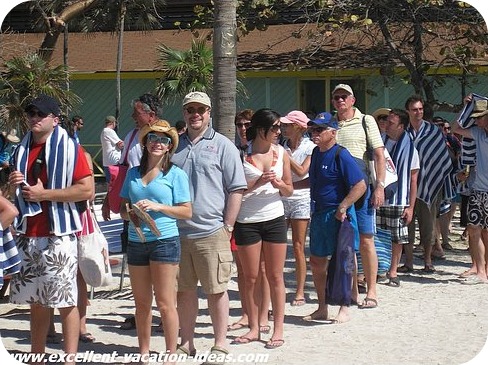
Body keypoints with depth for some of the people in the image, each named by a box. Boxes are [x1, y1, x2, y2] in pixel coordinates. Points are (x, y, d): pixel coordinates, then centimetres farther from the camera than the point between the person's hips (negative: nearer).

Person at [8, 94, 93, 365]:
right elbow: (14, 194, 26)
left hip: (59, 236, -6)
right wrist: (13, 185, 1)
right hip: (27, 236, 6)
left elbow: (86, 190, -13)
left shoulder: (69, 149, -4)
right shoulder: (22, 150, 15)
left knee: (65, 301, -3)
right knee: (36, 301, 13)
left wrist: (44, 194, -14)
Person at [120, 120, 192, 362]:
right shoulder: (133, 173, 11)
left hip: (164, 241, -4)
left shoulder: (176, 174, -1)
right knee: (142, 303, 11)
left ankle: (171, 354, 5)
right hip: (136, 242, 4)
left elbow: (187, 212, -3)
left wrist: (157, 207, -15)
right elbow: (123, 207, 16)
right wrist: (129, 214, -7)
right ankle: (143, 352, 21)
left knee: (164, 303, -3)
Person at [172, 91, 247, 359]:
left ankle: (219, 346, 12)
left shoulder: (222, 146, 1)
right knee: (184, 290, 11)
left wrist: (228, 226, -6)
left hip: (211, 233, -4)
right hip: (177, 232, 4)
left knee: (216, 290, 2)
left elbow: (236, 189, -1)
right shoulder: (174, 145, 12)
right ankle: (186, 344, 22)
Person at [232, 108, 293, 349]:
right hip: (247, 221, -2)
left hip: (274, 218, 2)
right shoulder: (242, 154, -6)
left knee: (275, 276, 4)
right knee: (250, 277, 6)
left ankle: (278, 329, 8)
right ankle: (254, 328, 16)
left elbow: (289, 190, 10)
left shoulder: (281, 153, 4)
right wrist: (256, 183, -20)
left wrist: (279, 184, -11)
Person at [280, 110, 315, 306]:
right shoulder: (281, 148, 8)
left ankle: (300, 292, 4)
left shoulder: (310, 147, -2)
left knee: (298, 247, -3)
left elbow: (301, 171, -12)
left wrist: (286, 155, -11)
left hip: (301, 198, -4)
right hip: (281, 197, 4)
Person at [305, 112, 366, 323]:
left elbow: (360, 185, -19)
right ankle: (322, 309, 23)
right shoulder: (316, 153, 10)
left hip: (338, 216, -8)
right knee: (317, 262, 12)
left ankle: (344, 309, 11)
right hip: (319, 214, 9)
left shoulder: (341, 155, -15)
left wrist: (343, 207, -23)